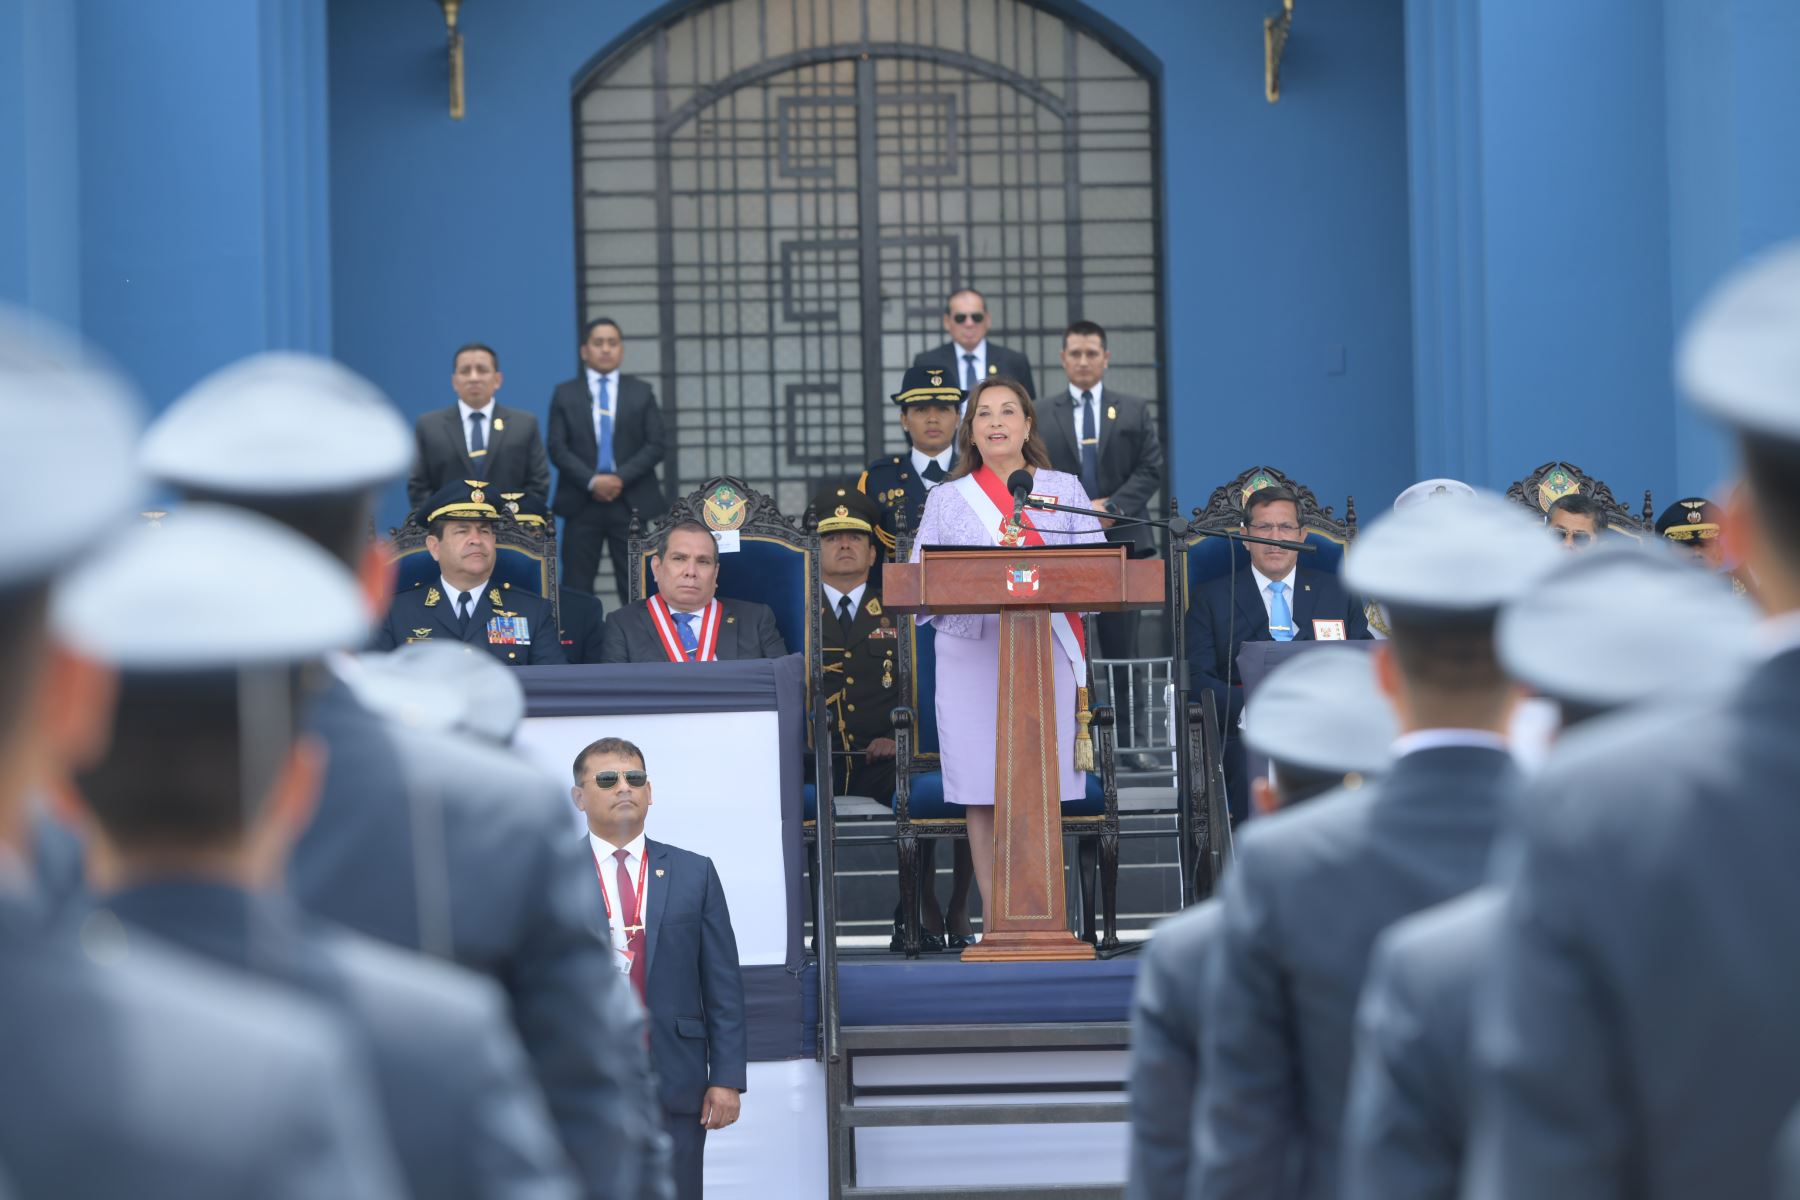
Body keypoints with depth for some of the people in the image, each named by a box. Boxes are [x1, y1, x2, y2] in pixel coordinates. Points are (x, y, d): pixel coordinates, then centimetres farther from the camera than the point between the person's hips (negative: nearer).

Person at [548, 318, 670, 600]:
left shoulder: (641, 392, 11)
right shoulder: (565, 394, 9)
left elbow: (655, 446, 3)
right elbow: (557, 448, 0)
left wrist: (621, 478, -12)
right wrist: (592, 481, -14)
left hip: (630, 502, 0)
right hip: (581, 503, 0)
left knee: (636, 588, -1)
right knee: (576, 589, -1)